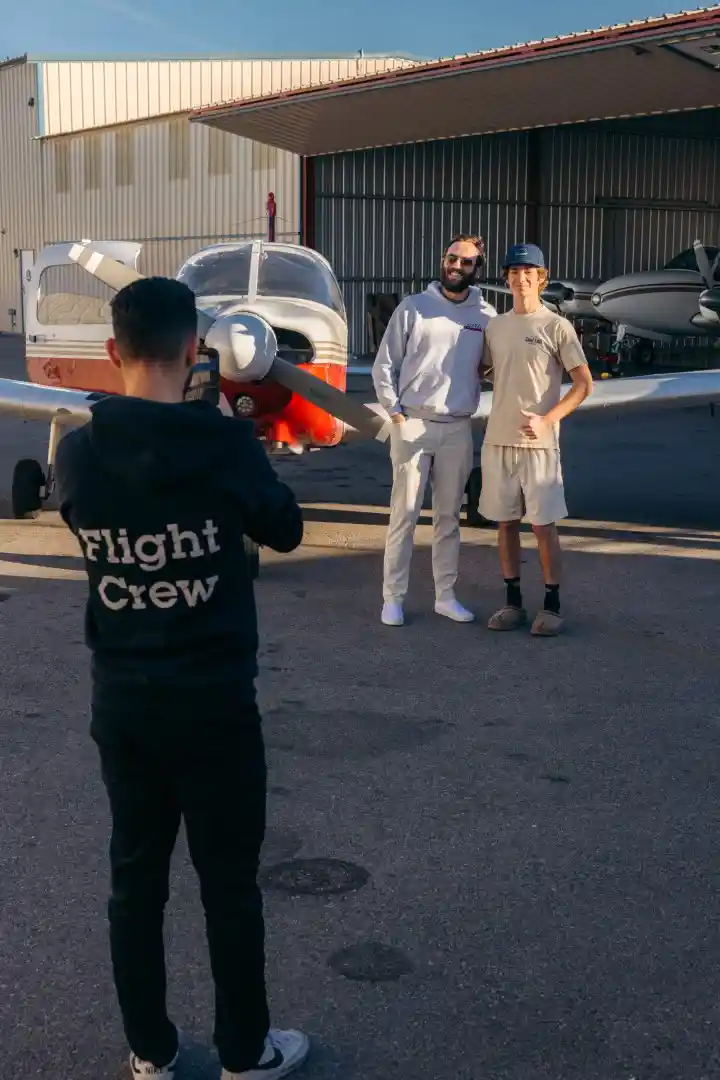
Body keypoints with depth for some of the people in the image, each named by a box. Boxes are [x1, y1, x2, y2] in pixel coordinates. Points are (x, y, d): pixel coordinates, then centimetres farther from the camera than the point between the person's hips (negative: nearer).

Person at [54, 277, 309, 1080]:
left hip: (120, 700, 3)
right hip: (213, 701, -3)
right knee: (229, 884, 11)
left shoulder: (77, 453, -8)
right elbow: (286, 532, 1)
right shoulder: (225, 444, -16)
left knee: (135, 878, 15)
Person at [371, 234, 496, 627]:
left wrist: (476, 407, 1)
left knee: (449, 515, 9)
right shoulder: (413, 308, 1)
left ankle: (446, 595, 18)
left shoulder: (485, 316, 6)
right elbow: (384, 364, 2)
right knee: (404, 513, -2)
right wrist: (395, 411, -4)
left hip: (458, 429, 2)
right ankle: (393, 597, 5)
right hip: (412, 424, -2)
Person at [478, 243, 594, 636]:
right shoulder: (495, 327, 10)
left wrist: (547, 420, -16)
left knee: (544, 525, -3)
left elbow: (584, 383, -6)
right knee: (505, 522, 8)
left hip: (539, 443, -5)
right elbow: (483, 371, 22)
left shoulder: (556, 327, -4)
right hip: (497, 440, 5)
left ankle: (552, 604, 7)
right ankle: (513, 602, 18)